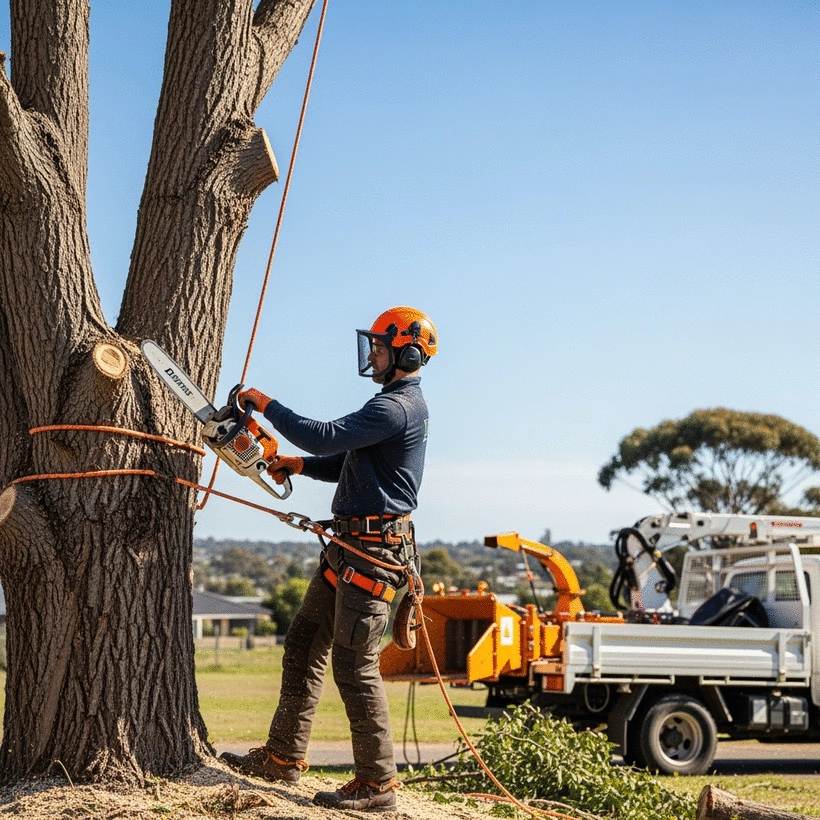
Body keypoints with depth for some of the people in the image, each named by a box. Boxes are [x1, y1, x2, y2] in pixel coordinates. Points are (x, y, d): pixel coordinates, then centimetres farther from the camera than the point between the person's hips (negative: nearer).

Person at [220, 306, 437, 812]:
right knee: (304, 644, 14)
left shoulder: (398, 406, -16)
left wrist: (266, 404, -15)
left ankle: (378, 784, -3)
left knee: (355, 664, -9)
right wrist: (300, 465, 9)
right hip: (350, 548, 11)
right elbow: (349, 464, 24)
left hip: (372, 552, -11)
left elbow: (326, 437, -25)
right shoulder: (399, 402, 19)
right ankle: (283, 756, 22)